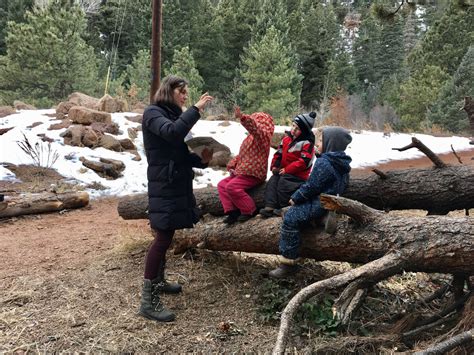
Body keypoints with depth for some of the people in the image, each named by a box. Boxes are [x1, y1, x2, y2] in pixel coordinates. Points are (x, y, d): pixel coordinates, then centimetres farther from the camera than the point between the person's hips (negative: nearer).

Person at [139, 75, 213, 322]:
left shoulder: (174, 116, 17)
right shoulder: (153, 113, -8)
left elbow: (181, 154, 13)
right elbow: (172, 132, -29)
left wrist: (201, 159, -4)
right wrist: (196, 109, -22)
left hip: (177, 184, 9)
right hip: (164, 186, -9)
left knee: (165, 236, 16)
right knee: (163, 238, -10)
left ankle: (158, 282, 30)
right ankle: (148, 301, -4)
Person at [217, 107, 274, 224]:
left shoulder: (262, 135, -9)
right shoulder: (250, 138, 23)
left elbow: (255, 127, -34)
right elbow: (241, 154, 23)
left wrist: (242, 117, -50)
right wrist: (231, 166, 8)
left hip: (253, 174, -11)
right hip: (241, 172, 11)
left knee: (231, 186, -26)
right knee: (222, 184, 6)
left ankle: (249, 211, -11)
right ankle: (232, 211, -4)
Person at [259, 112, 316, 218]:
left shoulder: (307, 143, -14)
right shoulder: (287, 138, 7)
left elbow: (304, 162, -21)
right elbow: (279, 153, 14)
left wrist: (287, 170, -20)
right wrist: (274, 165, 0)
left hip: (298, 173, -7)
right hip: (283, 170, 7)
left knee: (283, 182, -26)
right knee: (272, 181, -12)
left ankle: (283, 208, -11)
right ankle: (269, 206, -16)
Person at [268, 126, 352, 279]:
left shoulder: (323, 163, -20)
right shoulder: (340, 163, 11)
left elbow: (311, 186, -20)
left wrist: (295, 198, -5)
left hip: (319, 204, -11)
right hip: (330, 200, 11)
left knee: (291, 219, -13)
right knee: (292, 211, 21)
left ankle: (288, 264, -12)